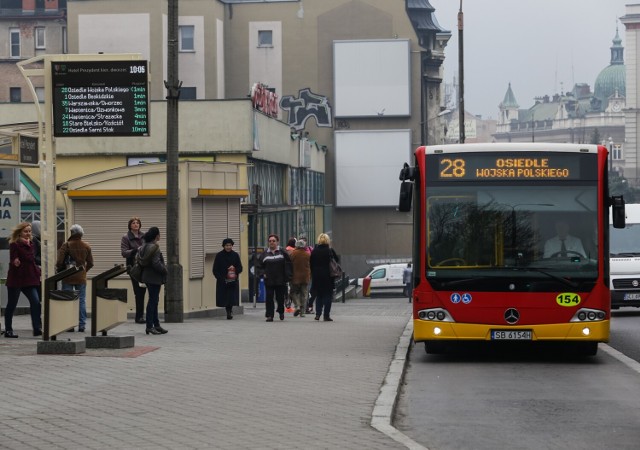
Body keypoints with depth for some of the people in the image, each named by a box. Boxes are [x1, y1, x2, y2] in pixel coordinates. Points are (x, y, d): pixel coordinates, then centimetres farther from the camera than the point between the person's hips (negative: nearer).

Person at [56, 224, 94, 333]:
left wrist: (60, 271, 6)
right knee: (82, 300, 8)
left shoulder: (66, 245, -10)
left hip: (68, 278, -3)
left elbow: (59, 262, -13)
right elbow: (90, 263, 5)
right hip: (81, 278, 3)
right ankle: (82, 325, 6)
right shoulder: (86, 246, 1)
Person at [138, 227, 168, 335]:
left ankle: (156, 325, 20)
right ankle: (150, 326, -3)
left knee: (154, 300, 15)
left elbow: (140, 261, 14)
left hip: (147, 276, 9)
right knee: (153, 301, -5)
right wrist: (165, 270, -8)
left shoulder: (144, 247, 9)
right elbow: (156, 263, -24)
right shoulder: (154, 247, -18)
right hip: (154, 277, -9)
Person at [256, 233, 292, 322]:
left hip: (281, 280, -1)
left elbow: (288, 265, 0)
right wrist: (262, 274, -4)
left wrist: (288, 276, -7)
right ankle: (269, 315, 1)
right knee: (269, 298, -3)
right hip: (268, 281, 1)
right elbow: (259, 266, 12)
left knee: (280, 297, 6)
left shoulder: (283, 252, 0)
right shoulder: (265, 253, 6)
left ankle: (281, 311, 31)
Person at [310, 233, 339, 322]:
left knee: (318, 295, 14)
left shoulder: (314, 251, 0)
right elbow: (337, 261, 0)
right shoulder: (330, 251, -8)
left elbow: (311, 264, 4)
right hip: (328, 277, -3)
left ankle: (318, 314, 2)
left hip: (317, 276, 3)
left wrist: (312, 275, 12)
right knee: (328, 295, 5)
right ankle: (326, 315, 2)